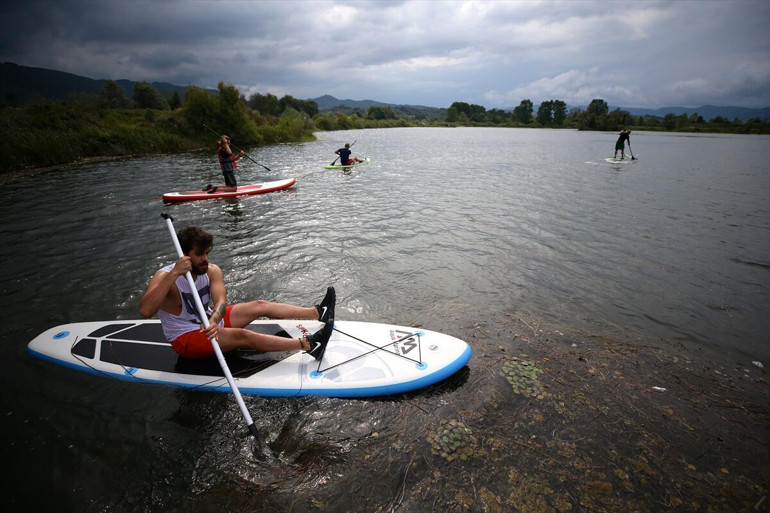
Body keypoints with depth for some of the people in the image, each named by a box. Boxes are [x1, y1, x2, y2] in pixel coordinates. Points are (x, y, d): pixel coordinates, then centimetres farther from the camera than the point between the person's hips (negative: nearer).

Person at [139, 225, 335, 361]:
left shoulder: (212, 271, -9)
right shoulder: (164, 277, -24)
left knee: (260, 305, -5)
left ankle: (317, 312, -7)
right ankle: (308, 344, -37)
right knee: (243, 335, -28)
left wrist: (214, 320, -48)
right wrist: (174, 274, -47)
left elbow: (221, 300, -25)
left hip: (208, 320, 7)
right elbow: (145, 311, -42)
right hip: (186, 338, -7)